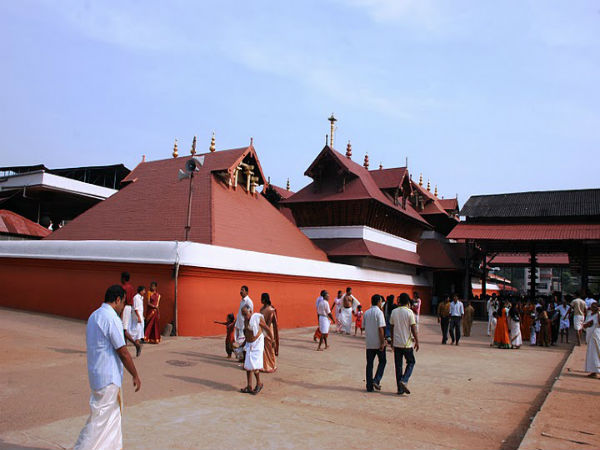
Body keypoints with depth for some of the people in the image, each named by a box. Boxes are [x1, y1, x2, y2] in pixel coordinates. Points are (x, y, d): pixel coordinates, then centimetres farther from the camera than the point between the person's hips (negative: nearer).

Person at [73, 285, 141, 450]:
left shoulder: (94, 315, 9)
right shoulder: (111, 318, -20)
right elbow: (122, 352, -18)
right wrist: (135, 375, -9)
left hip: (96, 373, 10)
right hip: (108, 377, -10)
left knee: (114, 413, 20)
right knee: (100, 418, -1)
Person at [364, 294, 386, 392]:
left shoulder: (366, 313, 7)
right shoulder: (379, 312, -12)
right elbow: (381, 329, -16)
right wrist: (382, 342, -14)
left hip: (369, 343, 5)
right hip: (378, 343, -5)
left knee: (369, 364, 9)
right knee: (382, 362, 12)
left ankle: (369, 386, 9)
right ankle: (376, 380, -1)